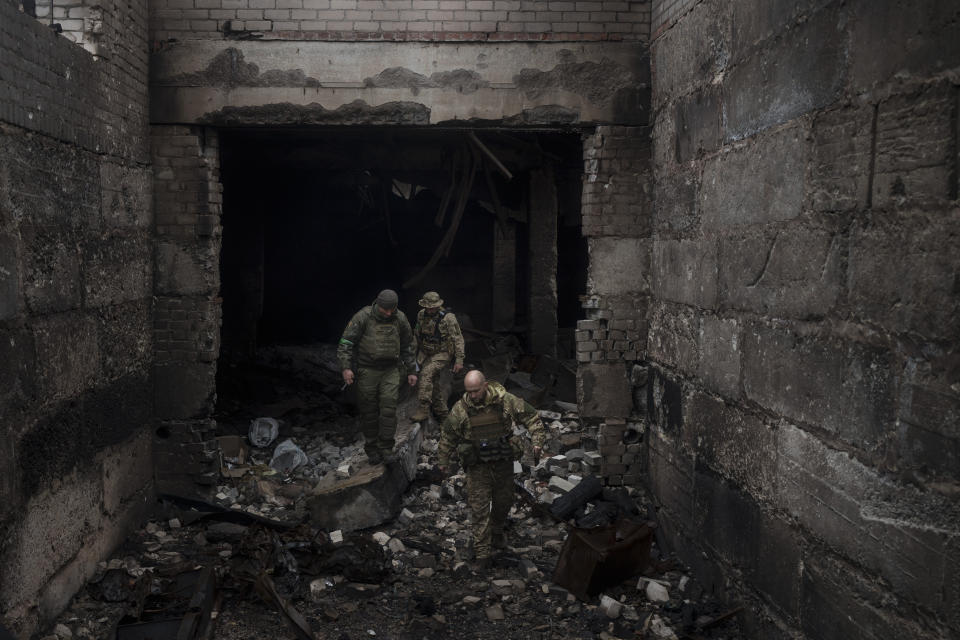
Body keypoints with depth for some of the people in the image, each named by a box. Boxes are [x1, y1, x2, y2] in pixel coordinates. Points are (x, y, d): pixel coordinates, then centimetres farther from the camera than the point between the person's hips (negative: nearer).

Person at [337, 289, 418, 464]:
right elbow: (346, 342, -9)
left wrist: (411, 371, 14)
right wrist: (346, 367, -18)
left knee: (389, 408, -9)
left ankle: (386, 449, 1)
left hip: (391, 371, 2)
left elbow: (407, 346, 13)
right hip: (367, 371, -2)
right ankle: (372, 451, 17)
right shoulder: (363, 317, -11)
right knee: (369, 411, 4)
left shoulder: (400, 319, 0)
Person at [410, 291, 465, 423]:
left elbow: (458, 340, -13)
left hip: (441, 354, -6)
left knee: (426, 374, -27)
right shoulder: (421, 315, -1)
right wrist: (415, 352, 20)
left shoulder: (448, 318, -17)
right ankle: (442, 414, 22)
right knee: (433, 384, 8)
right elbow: (417, 334, 15)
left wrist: (459, 360, -14)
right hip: (425, 353, 6)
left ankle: (424, 410, -26)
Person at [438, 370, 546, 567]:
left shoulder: (505, 401, -12)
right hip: (478, 466, -1)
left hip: (503, 463, 1)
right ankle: (482, 552, 4)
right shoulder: (460, 408, -10)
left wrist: (537, 441, -12)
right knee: (479, 508, -4)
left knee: (503, 501, 17)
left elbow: (531, 417, -2)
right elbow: (448, 436, 5)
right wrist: (444, 461, 13)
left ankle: (496, 532, 44)